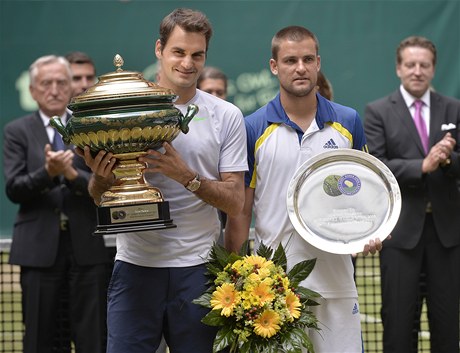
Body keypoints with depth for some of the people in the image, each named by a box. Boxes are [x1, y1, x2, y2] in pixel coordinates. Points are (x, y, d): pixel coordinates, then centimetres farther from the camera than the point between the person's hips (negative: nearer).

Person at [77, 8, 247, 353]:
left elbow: (235, 202, 0)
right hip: (136, 265, 0)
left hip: (197, 269, 0)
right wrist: (100, 176, -13)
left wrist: (186, 176, -16)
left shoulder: (226, 116, 4)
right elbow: (100, 198, 10)